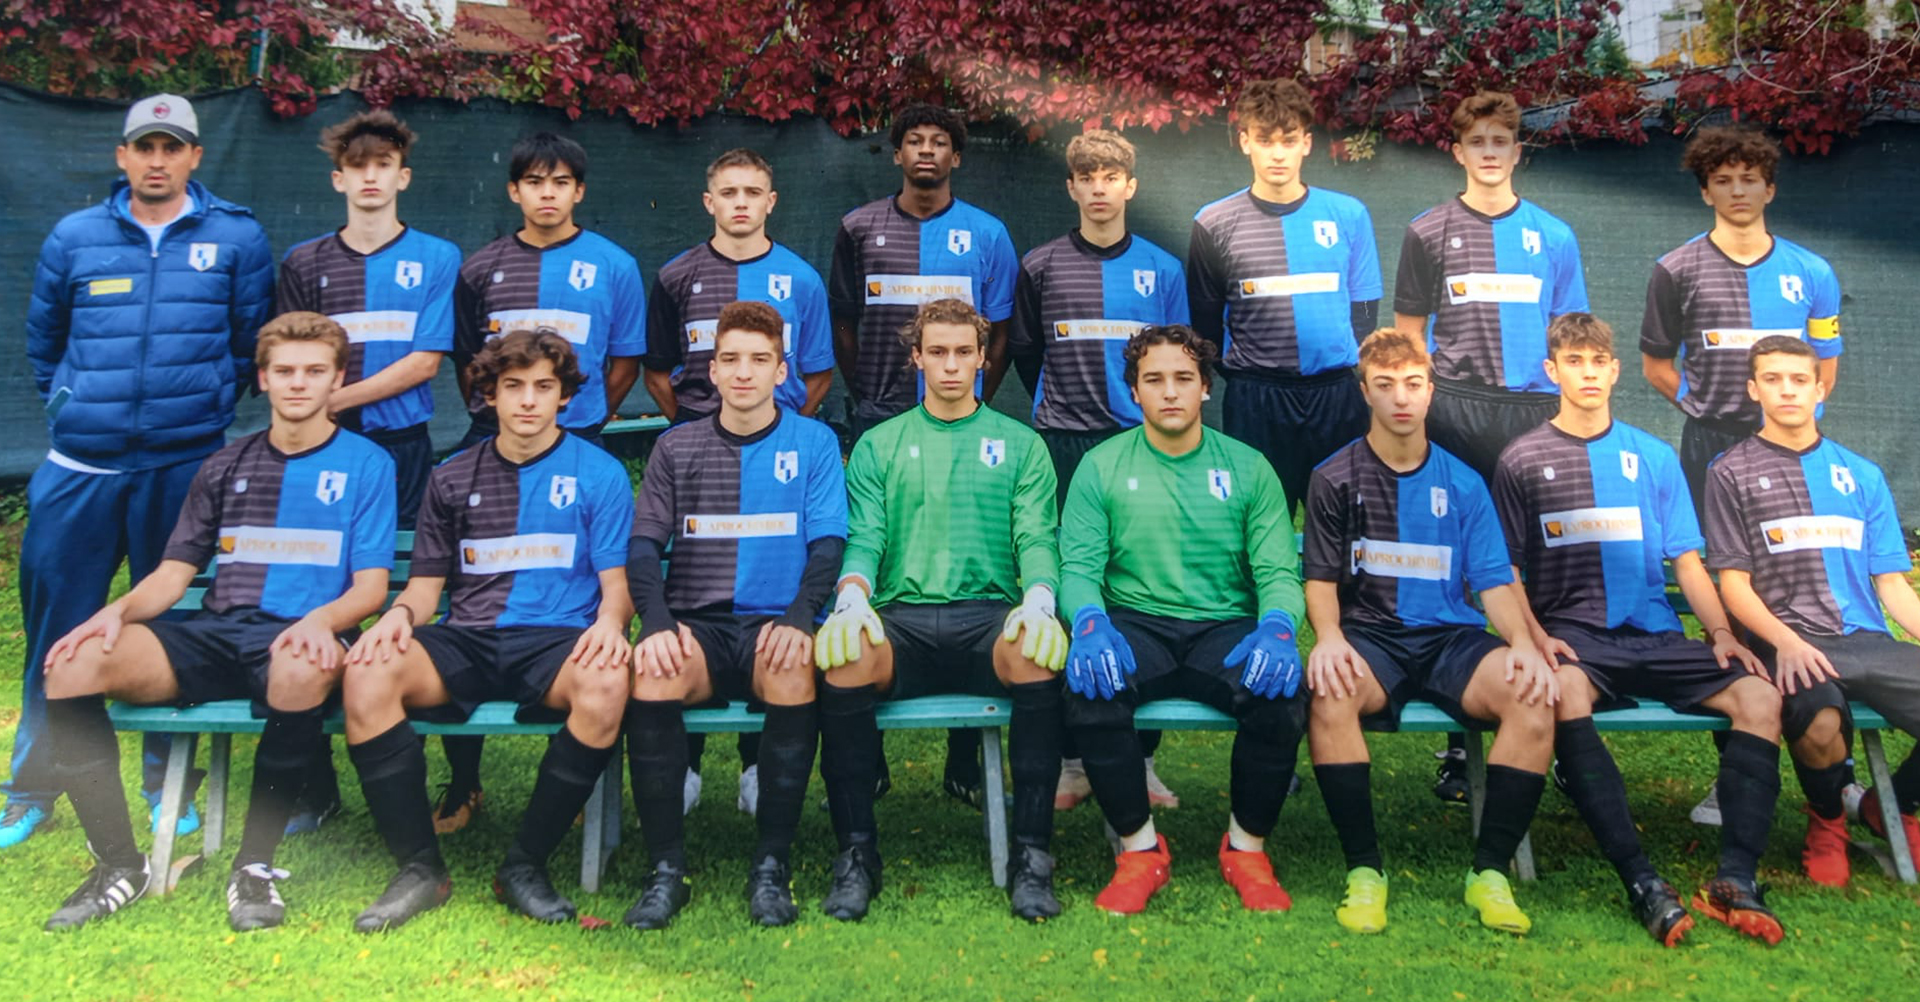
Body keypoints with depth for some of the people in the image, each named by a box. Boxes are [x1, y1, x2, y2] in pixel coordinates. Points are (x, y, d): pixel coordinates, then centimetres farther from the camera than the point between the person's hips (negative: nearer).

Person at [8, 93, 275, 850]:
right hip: (80, 468, 1)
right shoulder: (75, 238, 6)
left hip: (184, 467, -1)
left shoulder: (236, 238, 2)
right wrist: (70, 409, 17)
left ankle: (168, 787, 21)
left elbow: (254, 345, 9)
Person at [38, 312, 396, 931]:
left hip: (300, 639, -4)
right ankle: (119, 864, -12)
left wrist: (321, 620, -22)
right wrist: (119, 610, -5)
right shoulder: (225, 468, 22)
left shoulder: (365, 464, 9)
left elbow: (370, 588, 1)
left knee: (302, 669, -41)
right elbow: (173, 574, 18)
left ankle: (254, 864, -23)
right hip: (214, 637, 4)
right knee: (73, 662, -22)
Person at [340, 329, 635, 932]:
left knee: (609, 684, -37)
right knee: (366, 673, -28)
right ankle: (418, 868, -17)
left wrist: (610, 619, -18)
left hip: (556, 639, -2)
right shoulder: (452, 479, 19)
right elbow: (427, 584, 17)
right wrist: (400, 612, -7)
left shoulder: (599, 473, 11)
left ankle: (525, 866, -19)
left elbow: (617, 582, 6)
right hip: (465, 642, 2)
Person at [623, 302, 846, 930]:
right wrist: (657, 622, -13)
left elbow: (828, 544, 2)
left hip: (774, 624, -1)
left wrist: (799, 618, -18)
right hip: (696, 624, 2)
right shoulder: (677, 448, 16)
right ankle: (666, 869, -20)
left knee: (795, 675, -36)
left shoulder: (814, 442, 11)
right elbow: (644, 547, 7)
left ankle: (772, 865, -23)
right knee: (650, 674, -32)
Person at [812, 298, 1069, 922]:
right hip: (902, 617, 1)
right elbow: (863, 540, 7)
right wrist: (852, 598, -16)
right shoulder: (879, 447, 18)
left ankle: (1031, 855, -24)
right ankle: (856, 854, -19)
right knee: (842, 659, -34)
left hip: (990, 616, 0)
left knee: (1039, 652, -36)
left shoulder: (1020, 444, 17)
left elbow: (1036, 538, 5)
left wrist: (1039, 600, -17)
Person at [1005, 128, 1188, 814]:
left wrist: (1156, 418, 7)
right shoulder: (1040, 267, 8)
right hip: (1062, 446, 0)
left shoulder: (1162, 269, 9)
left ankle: (1141, 757, 9)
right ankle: (1070, 761, 7)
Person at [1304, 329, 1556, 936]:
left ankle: (1490, 870, -17)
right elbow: (1321, 579, 3)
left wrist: (1523, 644, -13)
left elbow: (1494, 581, 7)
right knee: (1329, 696, -36)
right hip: (1370, 635, -2)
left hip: (1452, 636, 2)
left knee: (1535, 697, -29)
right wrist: (1329, 637, -18)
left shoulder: (1462, 483, 13)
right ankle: (1364, 868, -21)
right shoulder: (1335, 478, 7)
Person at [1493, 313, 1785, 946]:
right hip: (1570, 635, -4)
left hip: (1655, 637, 4)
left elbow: (1687, 562, 15)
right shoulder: (1522, 460, 10)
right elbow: (1506, 569, 5)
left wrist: (1722, 633, -2)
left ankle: (1735, 879, -25)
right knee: (1564, 694, -38)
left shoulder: (1654, 458, 17)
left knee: (1760, 696, -21)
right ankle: (1641, 881, -39)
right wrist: (1536, 636, -12)